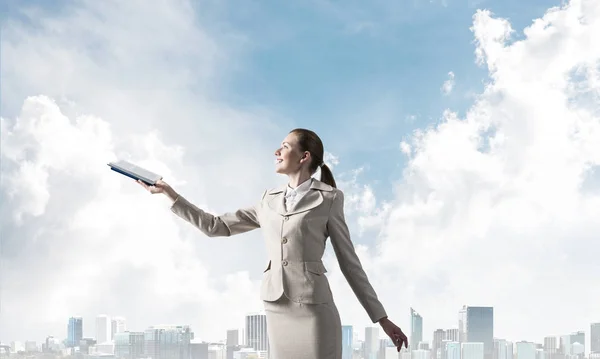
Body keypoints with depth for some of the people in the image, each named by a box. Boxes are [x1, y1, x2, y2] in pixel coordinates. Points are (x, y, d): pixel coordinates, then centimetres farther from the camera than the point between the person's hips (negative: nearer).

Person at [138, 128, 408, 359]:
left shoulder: (328, 199, 2)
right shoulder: (270, 201, 16)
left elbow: (349, 262, 4)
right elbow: (216, 226, 19)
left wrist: (381, 318, 1)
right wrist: (170, 194, 15)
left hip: (314, 309, -5)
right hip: (277, 311, 5)